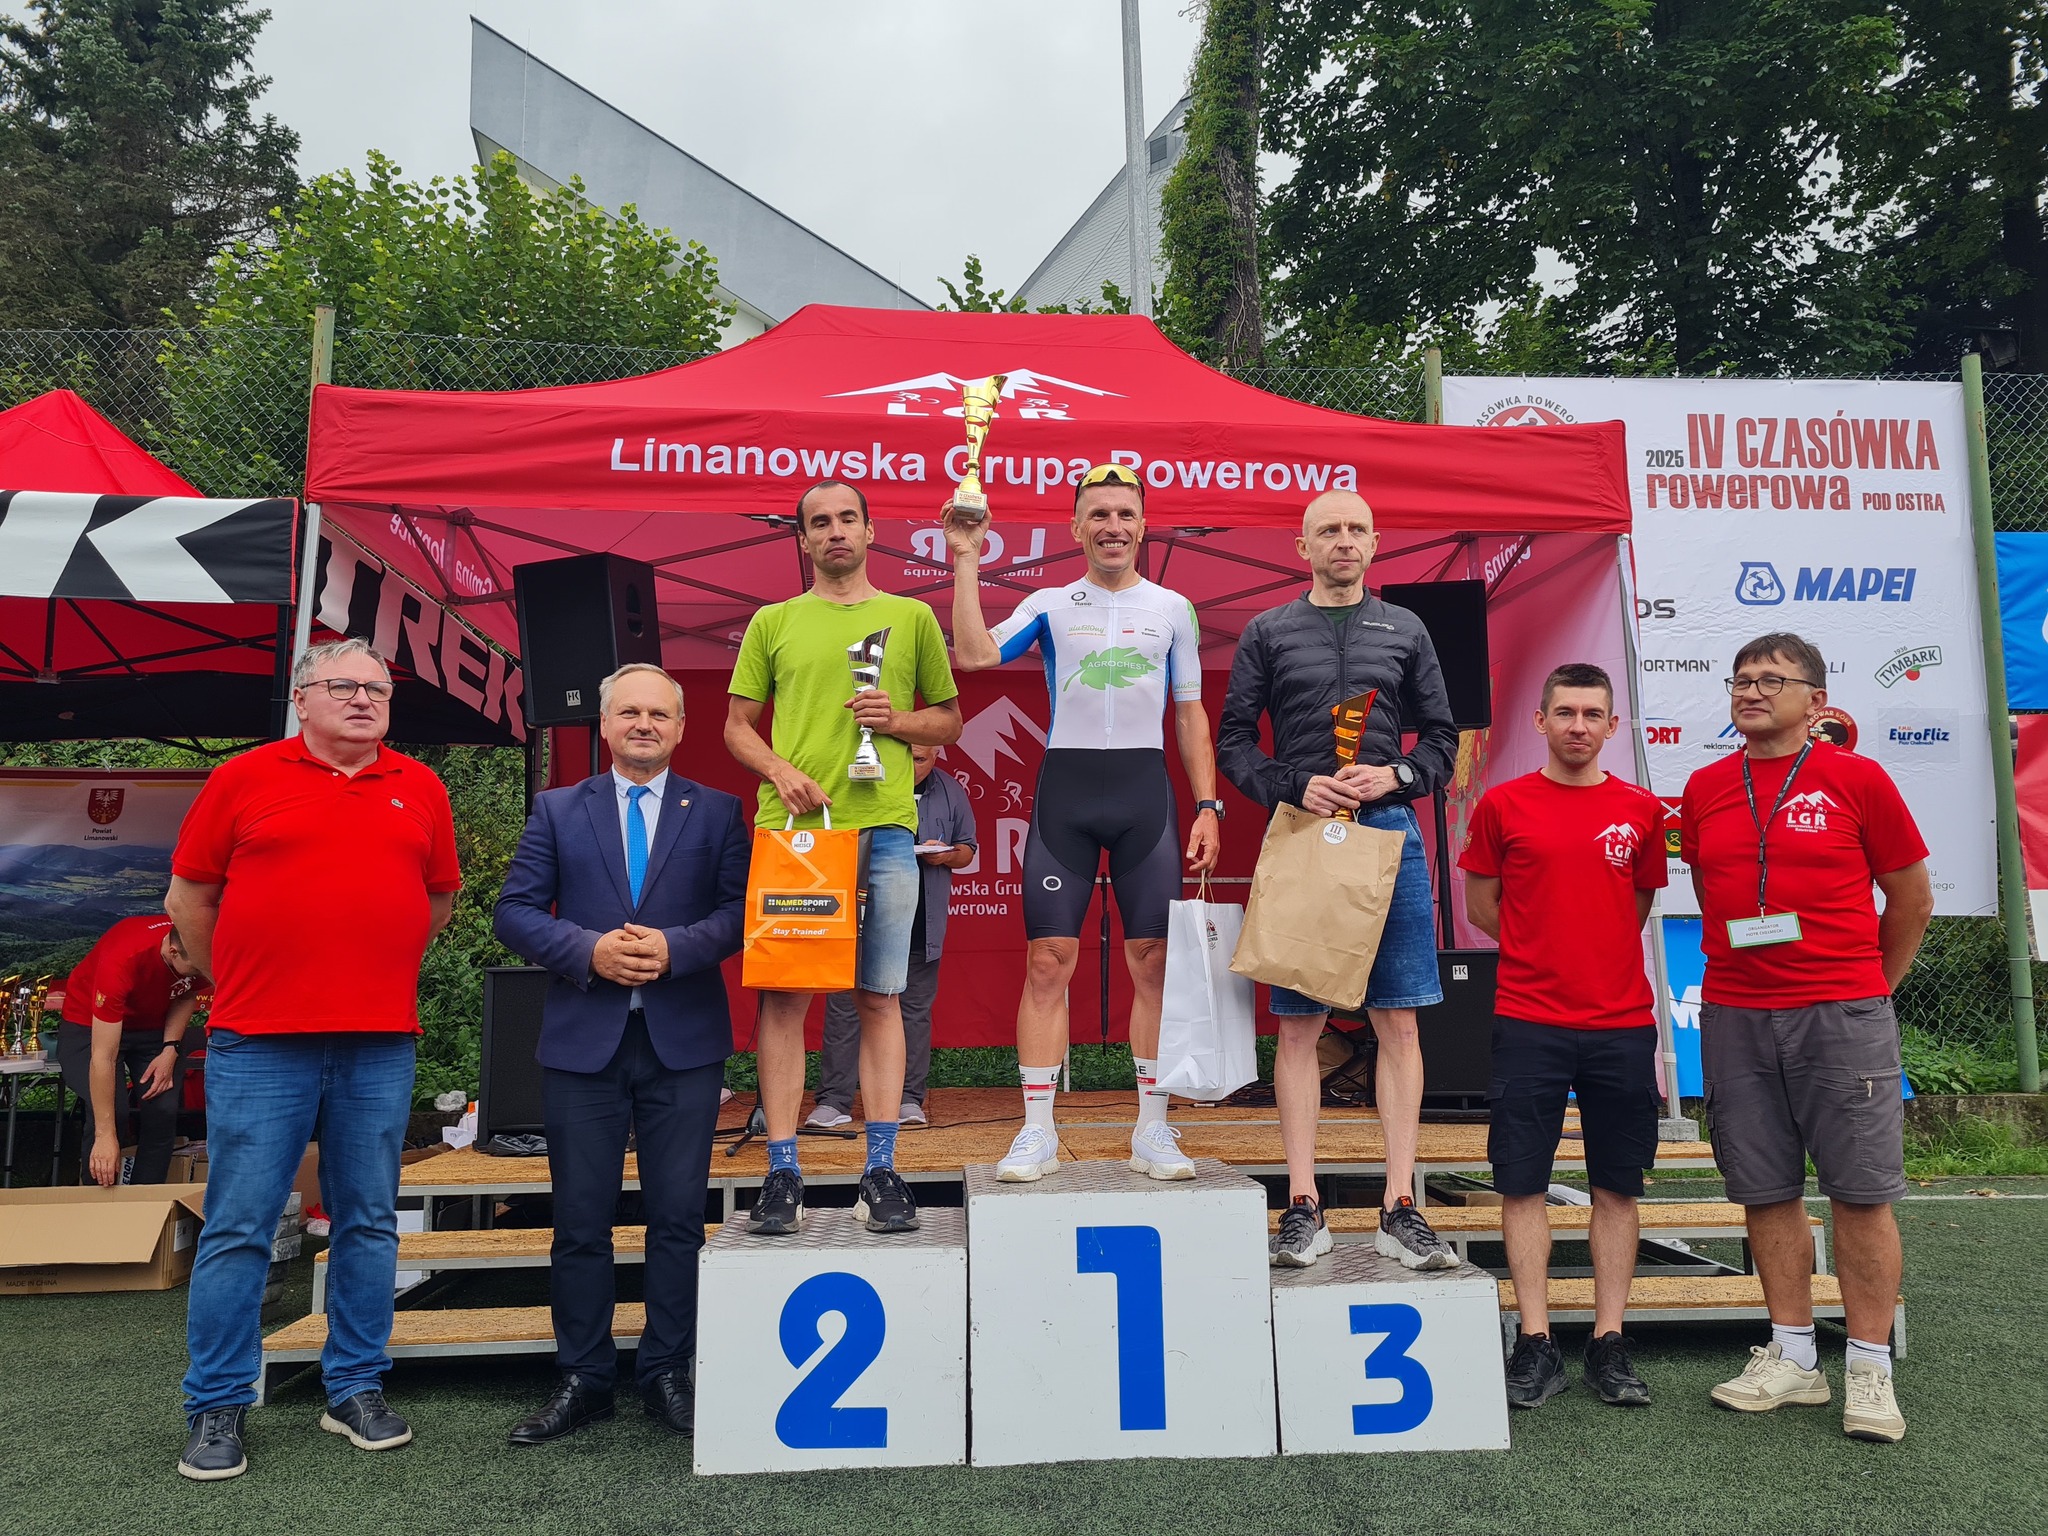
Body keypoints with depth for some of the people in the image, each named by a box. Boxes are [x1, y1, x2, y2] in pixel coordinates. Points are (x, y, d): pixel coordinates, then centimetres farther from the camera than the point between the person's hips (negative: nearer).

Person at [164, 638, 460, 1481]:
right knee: (238, 1229, 3)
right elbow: (188, 897, 8)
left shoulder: (420, 789, 8)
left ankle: (356, 1390, 24)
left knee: (369, 1224, 10)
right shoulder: (243, 779, 2)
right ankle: (216, 1409, 17)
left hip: (380, 1047, 3)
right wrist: (239, 985, 12)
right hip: (259, 1045, -2)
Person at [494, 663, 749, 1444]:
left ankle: (667, 1374, 19)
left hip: (683, 1042, -1)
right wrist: (590, 950, -13)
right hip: (582, 1040, 1)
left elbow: (740, 910, -1)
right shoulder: (557, 810, 9)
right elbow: (515, 911, 2)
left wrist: (674, 948, -17)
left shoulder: (717, 812, 6)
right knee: (581, 1219, 7)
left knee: (677, 1216, 5)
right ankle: (582, 1379, 21)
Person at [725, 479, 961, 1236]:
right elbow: (737, 726, 13)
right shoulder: (772, 622, 14)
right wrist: (781, 770, -6)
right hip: (792, 825, 0)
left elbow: (950, 719, 17)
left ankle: (881, 1172, 7)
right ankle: (782, 1172, 6)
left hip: (884, 826, 0)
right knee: (783, 995, -1)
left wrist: (899, 720, -4)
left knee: (880, 998, 1)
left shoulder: (912, 617, 13)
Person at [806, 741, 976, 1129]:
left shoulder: (949, 791, 10)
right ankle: (834, 1100, 4)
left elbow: (968, 849, 16)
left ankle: (909, 1098, 14)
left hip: (921, 923, 3)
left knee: (915, 1009, 6)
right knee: (846, 1006, -2)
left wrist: (946, 855, -6)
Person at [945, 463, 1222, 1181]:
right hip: (1064, 789, -1)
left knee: (1155, 961, 1)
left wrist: (1207, 806, 5)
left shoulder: (1173, 609, 12)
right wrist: (967, 562, -8)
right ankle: (1038, 1130, 8)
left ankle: (1152, 1129, 13)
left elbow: (1190, 714, 13)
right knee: (1047, 961, -2)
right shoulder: (1049, 605, 8)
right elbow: (974, 654, -8)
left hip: (1145, 791, 1)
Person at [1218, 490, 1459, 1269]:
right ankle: (1304, 1208, 8)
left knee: (1399, 1022, 1)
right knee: (1297, 1024, 0)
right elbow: (1234, 741, 5)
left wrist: (1395, 776, -6)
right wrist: (1296, 787, -10)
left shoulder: (1404, 631, 13)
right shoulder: (1269, 632, 9)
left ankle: (1400, 1208, 8)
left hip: (1389, 831, 1)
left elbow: (1441, 738, 13)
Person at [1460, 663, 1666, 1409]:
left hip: (1622, 1022, 2)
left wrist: (1594, 953, 11)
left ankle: (1609, 1343, 17)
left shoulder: (1641, 811, 7)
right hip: (1529, 1021, -2)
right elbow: (1482, 909, 8)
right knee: (1523, 1183, 1)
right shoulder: (1503, 804, 2)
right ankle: (1536, 1345, 11)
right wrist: (1546, 952, 6)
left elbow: (1638, 906, 19)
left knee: (1617, 1186, 7)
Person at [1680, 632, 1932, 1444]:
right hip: (1734, 1016, 4)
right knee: (1765, 1189, 8)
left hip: (1842, 1014, -3)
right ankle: (1792, 1357, 20)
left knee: (1860, 1191, 1)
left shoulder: (1857, 779, -1)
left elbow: (1912, 898, 7)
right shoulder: (1704, 789, 9)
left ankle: (1870, 1369, 12)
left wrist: (1869, 985, 12)